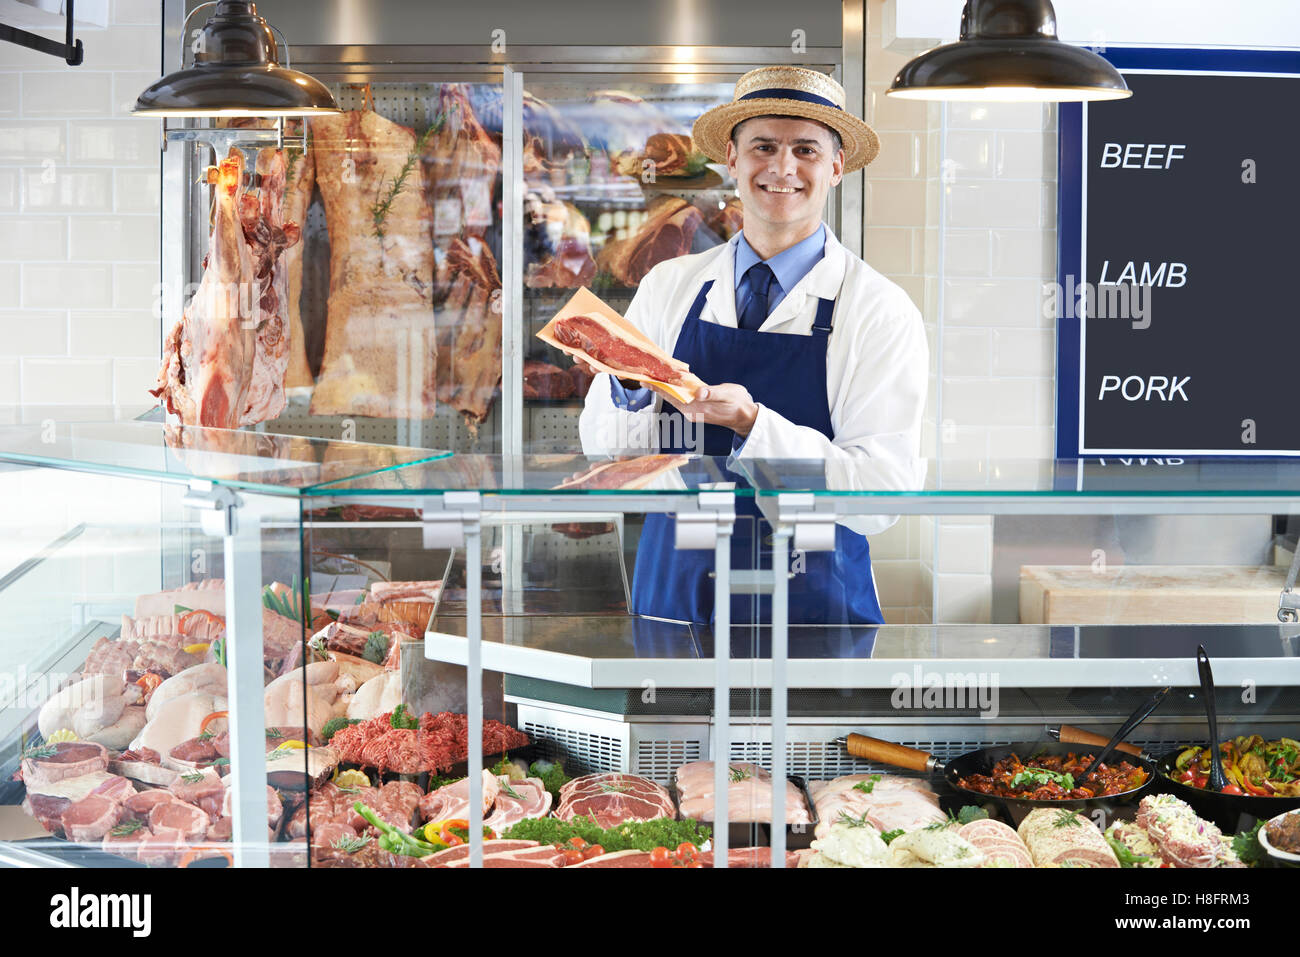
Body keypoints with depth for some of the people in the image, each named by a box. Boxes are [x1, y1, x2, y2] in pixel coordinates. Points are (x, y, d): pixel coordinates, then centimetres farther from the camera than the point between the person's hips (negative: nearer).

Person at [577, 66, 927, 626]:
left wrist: (753, 423, -26)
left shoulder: (881, 312, -7)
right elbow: (610, 456, 3)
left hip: (811, 613, -2)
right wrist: (628, 385, -17)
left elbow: (882, 496, -16)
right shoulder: (668, 287, 3)